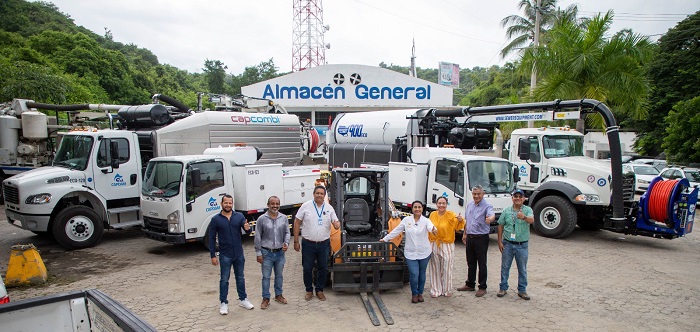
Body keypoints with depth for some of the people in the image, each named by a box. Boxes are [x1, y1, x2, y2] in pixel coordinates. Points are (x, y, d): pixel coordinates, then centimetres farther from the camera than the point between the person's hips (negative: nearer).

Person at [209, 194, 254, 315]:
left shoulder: (239, 216, 0)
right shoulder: (216, 219, -4)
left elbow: (247, 231, -7)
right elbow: (212, 238, -2)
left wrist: (247, 228, -32)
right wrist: (213, 255, -6)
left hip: (239, 254, 2)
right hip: (225, 255, -2)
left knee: (240, 278, 15)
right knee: (224, 279, 6)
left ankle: (243, 299, 28)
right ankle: (224, 303, 17)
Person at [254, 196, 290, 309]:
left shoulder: (284, 218, 2)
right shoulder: (262, 219, -7)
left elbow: (287, 232, 8)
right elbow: (258, 237, -5)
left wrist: (286, 243, -11)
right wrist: (258, 253, -6)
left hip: (280, 252, 3)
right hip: (267, 252, -3)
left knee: (279, 275, 16)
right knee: (266, 277, 4)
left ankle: (278, 295, 31)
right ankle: (266, 299, 14)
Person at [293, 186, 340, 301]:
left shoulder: (329, 208, 3)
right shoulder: (305, 206, -4)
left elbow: (336, 222, 6)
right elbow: (297, 223, -2)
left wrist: (337, 224, -21)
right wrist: (296, 241, -4)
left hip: (324, 244, 2)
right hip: (308, 243, -2)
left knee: (323, 269, 10)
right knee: (307, 268, 7)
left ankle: (319, 290, 27)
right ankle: (309, 290, 25)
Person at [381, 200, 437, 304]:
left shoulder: (426, 221, -4)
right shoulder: (406, 220, 1)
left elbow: (430, 226, -27)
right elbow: (396, 231, 8)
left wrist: (434, 230, -50)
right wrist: (385, 239, 9)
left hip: (424, 253, 0)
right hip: (410, 253, 0)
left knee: (422, 274, 11)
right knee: (414, 274, -7)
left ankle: (420, 293, 33)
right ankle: (414, 294, 17)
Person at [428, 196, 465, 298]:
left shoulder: (451, 215, -7)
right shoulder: (433, 214, 4)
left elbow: (458, 227, -19)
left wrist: (460, 220, -40)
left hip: (447, 245, -3)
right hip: (433, 245, 3)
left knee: (447, 269, 4)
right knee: (435, 269, 10)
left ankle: (447, 290, 21)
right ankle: (436, 290, 21)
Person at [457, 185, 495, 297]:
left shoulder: (487, 206, -12)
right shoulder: (469, 205, 10)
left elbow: (492, 215, -34)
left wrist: (490, 218, -56)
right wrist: (465, 234, 20)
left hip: (481, 238, -7)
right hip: (470, 237, 7)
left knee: (482, 263, 1)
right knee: (471, 262, 16)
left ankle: (482, 287, 11)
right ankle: (470, 284, 28)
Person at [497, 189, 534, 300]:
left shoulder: (527, 210, -5)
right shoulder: (506, 211, 2)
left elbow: (532, 220, -25)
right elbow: (500, 226, 6)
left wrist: (524, 217, -49)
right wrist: (500, 242, 1)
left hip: (522, 245, -1)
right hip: (508, 244, 1)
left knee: (522, 269, 9)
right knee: (505, 267, 9)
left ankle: (522, 290, 22)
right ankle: (503, 288, 21)